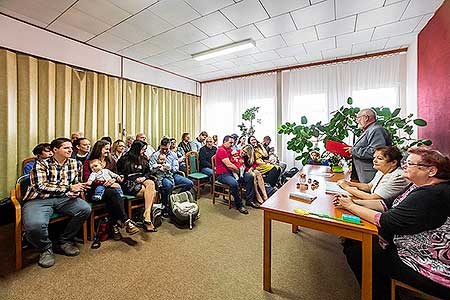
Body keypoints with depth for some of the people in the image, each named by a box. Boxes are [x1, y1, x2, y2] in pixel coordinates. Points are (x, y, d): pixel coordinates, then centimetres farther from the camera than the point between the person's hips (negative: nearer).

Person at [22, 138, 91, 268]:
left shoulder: (75, 164, 9)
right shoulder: (41, 164, -2)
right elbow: (41, 186, -13)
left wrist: (75, 192, -11)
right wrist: (69, 188, -18)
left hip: (64, 198, 3)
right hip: (39, 199, -3)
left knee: (85, 209, -25)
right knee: (34, 225, -33)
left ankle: (65, 241, 3)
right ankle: (46, 248, 4)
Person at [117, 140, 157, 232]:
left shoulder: (143, 159, 18)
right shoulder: (124, 159, 3)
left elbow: (148, 171, 21)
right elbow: (120, 174, -1)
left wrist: (144, 177, -1)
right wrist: (135, 179, -10)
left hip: (141, 181, 5)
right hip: (129, 183, -5)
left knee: (151, 183, -32)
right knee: (152, 192, -28)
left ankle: (146, 216, -34)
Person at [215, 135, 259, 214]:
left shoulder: (230, 150, 17)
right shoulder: (221, 150, -13)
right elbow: (228, 165, -20)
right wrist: (238, 170, -7)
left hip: (232, 172, 9)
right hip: (222, 174, -9)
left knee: (249, 176, -2)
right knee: (234, 183, -36)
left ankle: (250, 200, 3)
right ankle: (239, 205, -14)